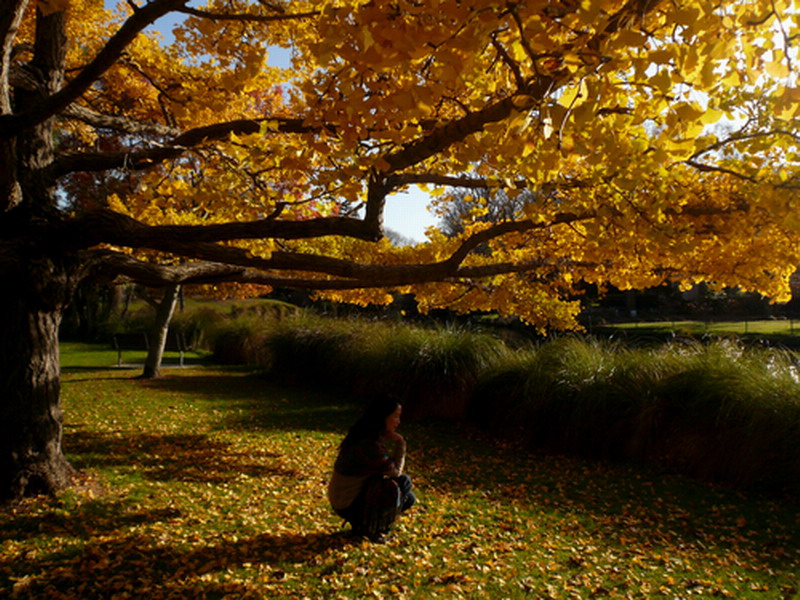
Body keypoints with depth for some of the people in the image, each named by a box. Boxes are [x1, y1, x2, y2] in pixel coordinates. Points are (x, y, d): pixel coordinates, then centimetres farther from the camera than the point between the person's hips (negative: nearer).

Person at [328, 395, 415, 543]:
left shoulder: (374, 437, 3)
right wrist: (400, 443, -14)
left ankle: (364, 522, 12)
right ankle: (366, 528, -8)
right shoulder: (366, 445, -29)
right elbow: (395, 470, -21)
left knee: (408, 498, 8)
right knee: (391, 489, -31)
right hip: (347, 505, -10)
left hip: (359, 493, 10)